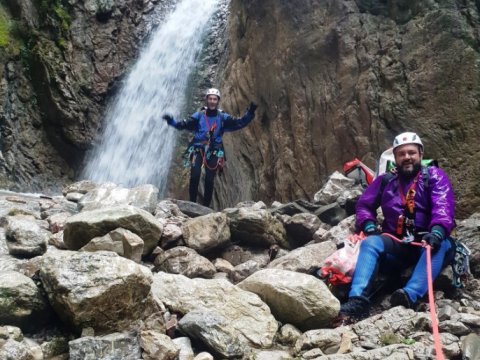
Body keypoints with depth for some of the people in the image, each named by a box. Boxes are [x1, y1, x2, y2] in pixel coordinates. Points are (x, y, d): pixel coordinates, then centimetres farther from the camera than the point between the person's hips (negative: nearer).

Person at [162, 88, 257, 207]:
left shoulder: (223, 117, 4)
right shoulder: (199, 115, 2)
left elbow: (239, 123, -2)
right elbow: (183, 125, -4)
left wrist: (250, 113, -14)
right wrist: (171, 121, -19)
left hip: (214, 152, 1)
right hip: (198, 149, -1)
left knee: (209, 180, 1)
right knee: (195, 176, -15)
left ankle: (206, 206, 10)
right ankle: (192, 204, -6)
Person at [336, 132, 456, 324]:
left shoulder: (435, 176, 3)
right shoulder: (385, 180, 13)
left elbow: (443, 206, -14)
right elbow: (364, 205, 16)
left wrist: (437, 231, -35)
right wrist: (369, 226, -6)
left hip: (426, 242, -2)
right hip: (397, 246, 2)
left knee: (442, 244, -34)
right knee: (370, 243, -26)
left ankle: (410, 296, -54)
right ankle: (358, 301, -46)